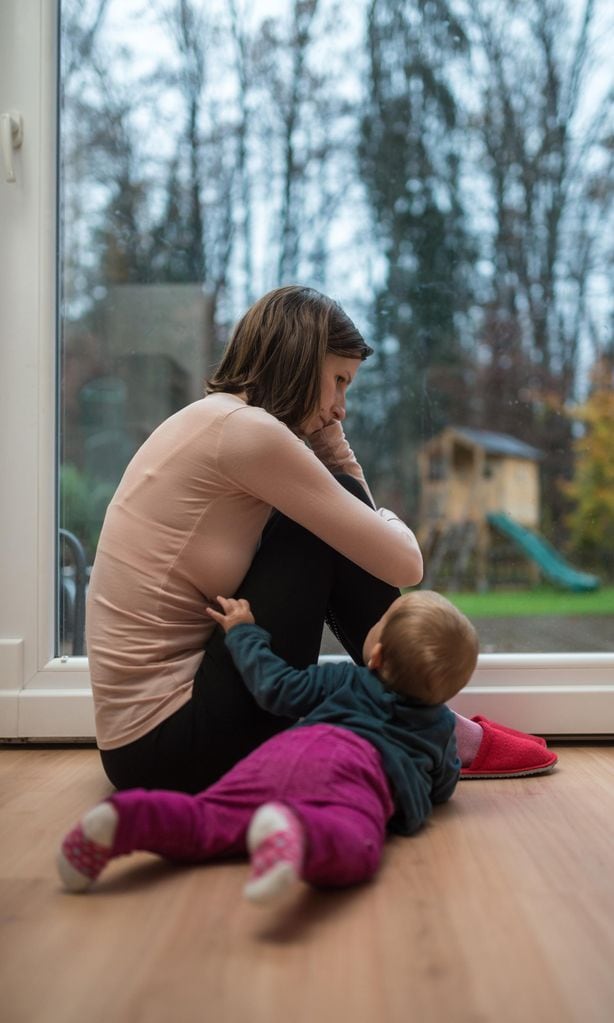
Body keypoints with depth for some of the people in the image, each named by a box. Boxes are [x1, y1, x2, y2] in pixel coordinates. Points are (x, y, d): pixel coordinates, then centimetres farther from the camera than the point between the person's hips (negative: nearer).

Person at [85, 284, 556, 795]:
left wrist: (329, 438, 8)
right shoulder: (246, 428, -16)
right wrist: (386, 521, 7)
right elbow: (404, 564, -14)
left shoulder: (209, 422, 12)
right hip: (170, 743, -9)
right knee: (329, 530, -6)